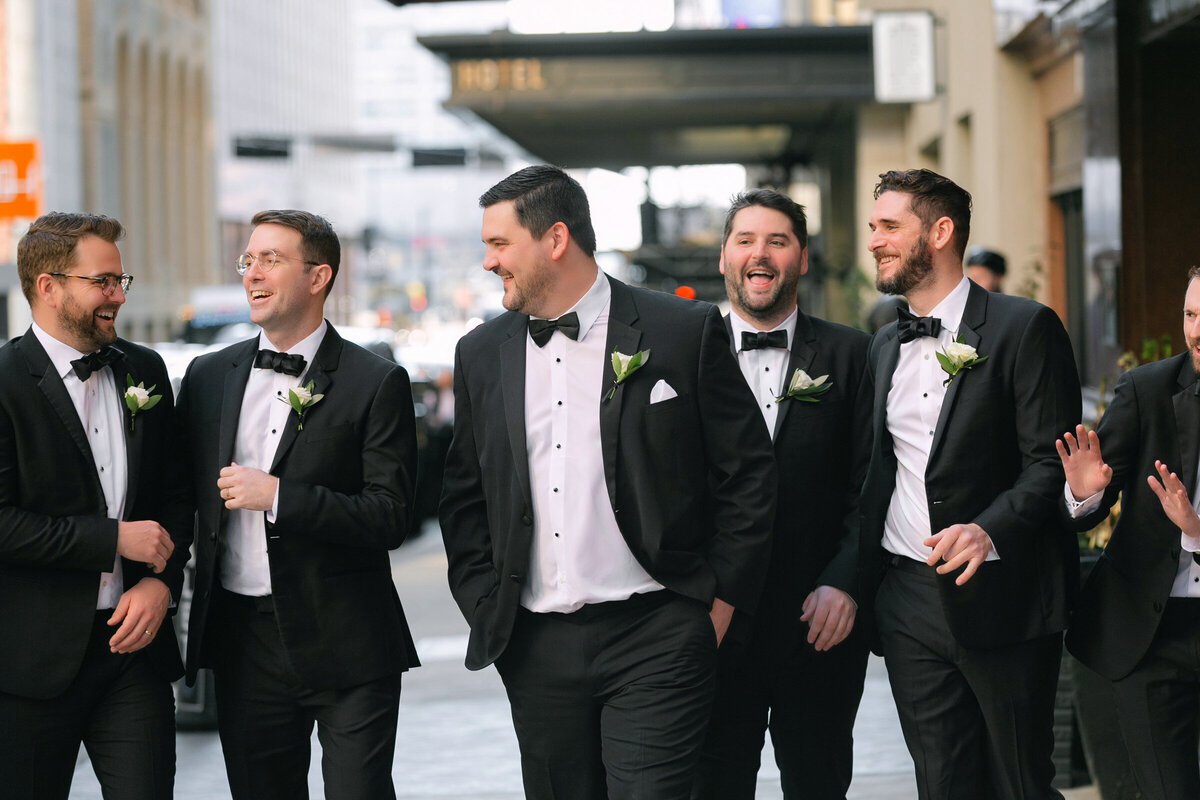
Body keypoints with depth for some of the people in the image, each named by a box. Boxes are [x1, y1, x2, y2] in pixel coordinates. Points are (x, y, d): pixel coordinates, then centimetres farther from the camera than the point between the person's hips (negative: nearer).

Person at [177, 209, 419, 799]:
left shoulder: (376, 383, -6)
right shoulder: (208, 376, 10)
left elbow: (390, 517, -12)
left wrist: (275, 495, -18)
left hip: (345, 645, -4)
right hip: (241, 639, 4)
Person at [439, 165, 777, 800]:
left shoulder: (686, 332, -2)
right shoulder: (482, 355, 11)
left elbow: (748, 474, 0)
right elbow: (464, 497, 17)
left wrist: (720, 604, -2)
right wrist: (484, 607, 7)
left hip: (655, 636, -4)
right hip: (535, 646, 4)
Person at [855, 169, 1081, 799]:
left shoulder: (1024, 328, -5)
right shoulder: (884, 347, 16)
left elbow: (1052, 462, -11)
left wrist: (988, 529, -27)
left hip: (1000, 599, -6)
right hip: (907, 599, 6)